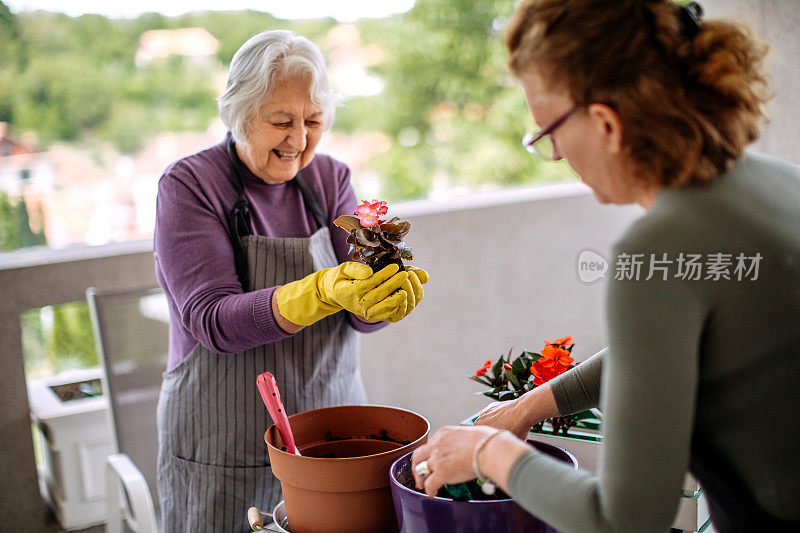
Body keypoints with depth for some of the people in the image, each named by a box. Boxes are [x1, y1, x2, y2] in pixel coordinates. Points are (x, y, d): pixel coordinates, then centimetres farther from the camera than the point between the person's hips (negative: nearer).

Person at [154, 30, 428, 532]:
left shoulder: (330, 178, 4)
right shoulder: (189, 184, -10)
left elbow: (359, 310, -4)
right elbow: (212, 321, -21)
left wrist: (385, 297, -28)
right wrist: (322, 292, -35)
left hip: (334, 437, 4)